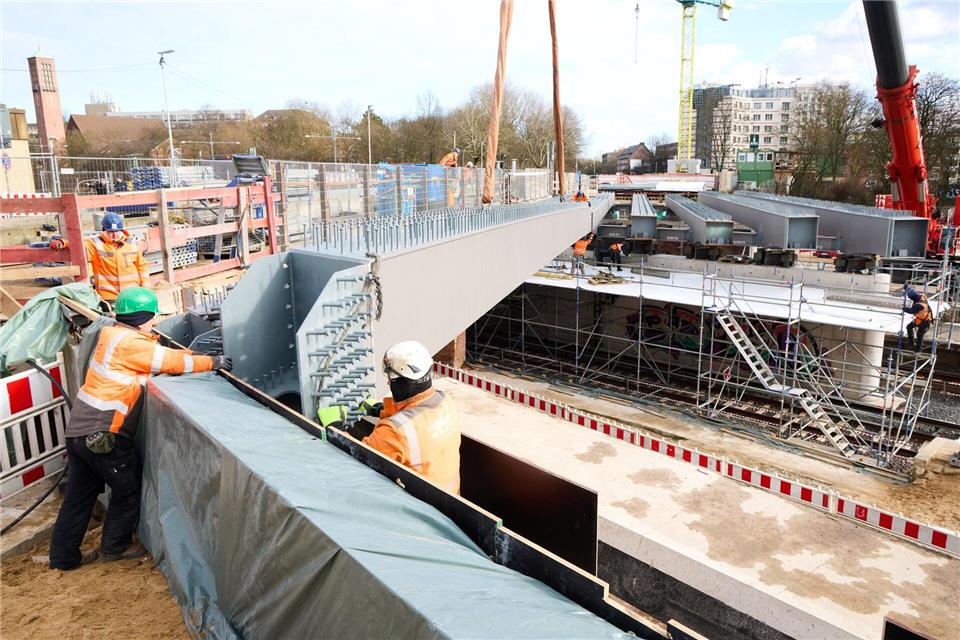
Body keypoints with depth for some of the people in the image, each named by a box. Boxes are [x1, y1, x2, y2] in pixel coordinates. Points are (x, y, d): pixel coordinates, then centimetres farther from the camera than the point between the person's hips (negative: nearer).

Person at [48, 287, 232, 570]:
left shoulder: (114, 335, 12)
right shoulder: (131, 343, -17)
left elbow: (163, 355, 16)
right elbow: (171, 361, -12)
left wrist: (193, 355, 8)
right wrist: (211, 362, -1)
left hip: (79, 430, 9)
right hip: (103, 435, -9)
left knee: (79, 495, 19)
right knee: (129, 489, 11)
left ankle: (64, 556, 30)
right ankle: (115, 546, 27)